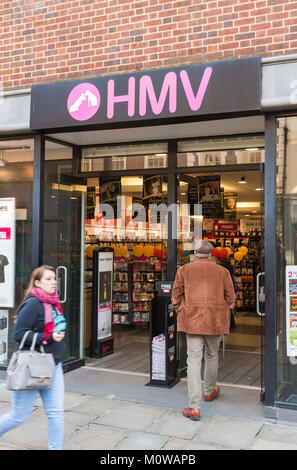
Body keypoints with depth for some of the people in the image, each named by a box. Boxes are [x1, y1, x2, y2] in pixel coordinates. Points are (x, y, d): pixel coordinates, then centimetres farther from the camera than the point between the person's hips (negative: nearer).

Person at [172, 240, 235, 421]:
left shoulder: (184, 270, 2)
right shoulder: (222, 271, 3)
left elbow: (177, 296, 2)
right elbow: (230, 298, 4)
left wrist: (181, 314, 14)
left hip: (192, 320, -1)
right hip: (215, 321, 1)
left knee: (194, 360, -2)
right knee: (212, 356, 21)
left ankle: (195, 407, -8)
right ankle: (210, 391, 41)